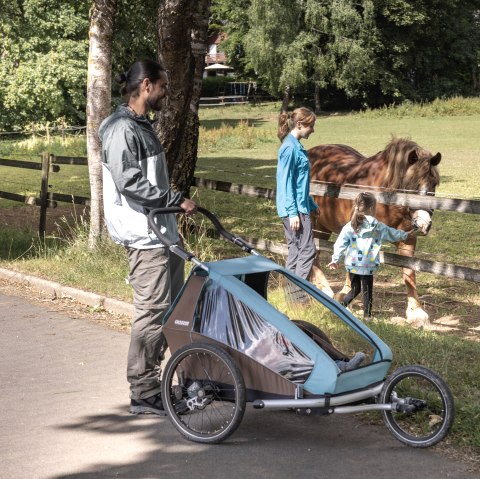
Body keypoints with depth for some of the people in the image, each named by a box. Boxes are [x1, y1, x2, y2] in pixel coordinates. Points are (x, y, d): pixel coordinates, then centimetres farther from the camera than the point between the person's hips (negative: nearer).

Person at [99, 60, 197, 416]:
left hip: (163, 232, 11)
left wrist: (175, 205, 20)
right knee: (152, 310, -9)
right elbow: (129, 182, -21)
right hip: (145, 235, -11)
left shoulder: (142, 127, 18)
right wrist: (177, 199, -19)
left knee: (175, 306, 13)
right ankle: (143, 393, -3)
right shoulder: (122, 129, -13)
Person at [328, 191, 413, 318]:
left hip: (352, 265, 2)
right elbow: (392, 234, 14)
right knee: (367, 292, 9)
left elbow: (340, 244, -4)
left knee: (355, 290, 19)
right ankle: (367, 315, 11)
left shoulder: (350, 226, -3)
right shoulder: (378, 227, -3)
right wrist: (404, 235, 32)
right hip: (368, 266, -2)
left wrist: (335, 259, 3)